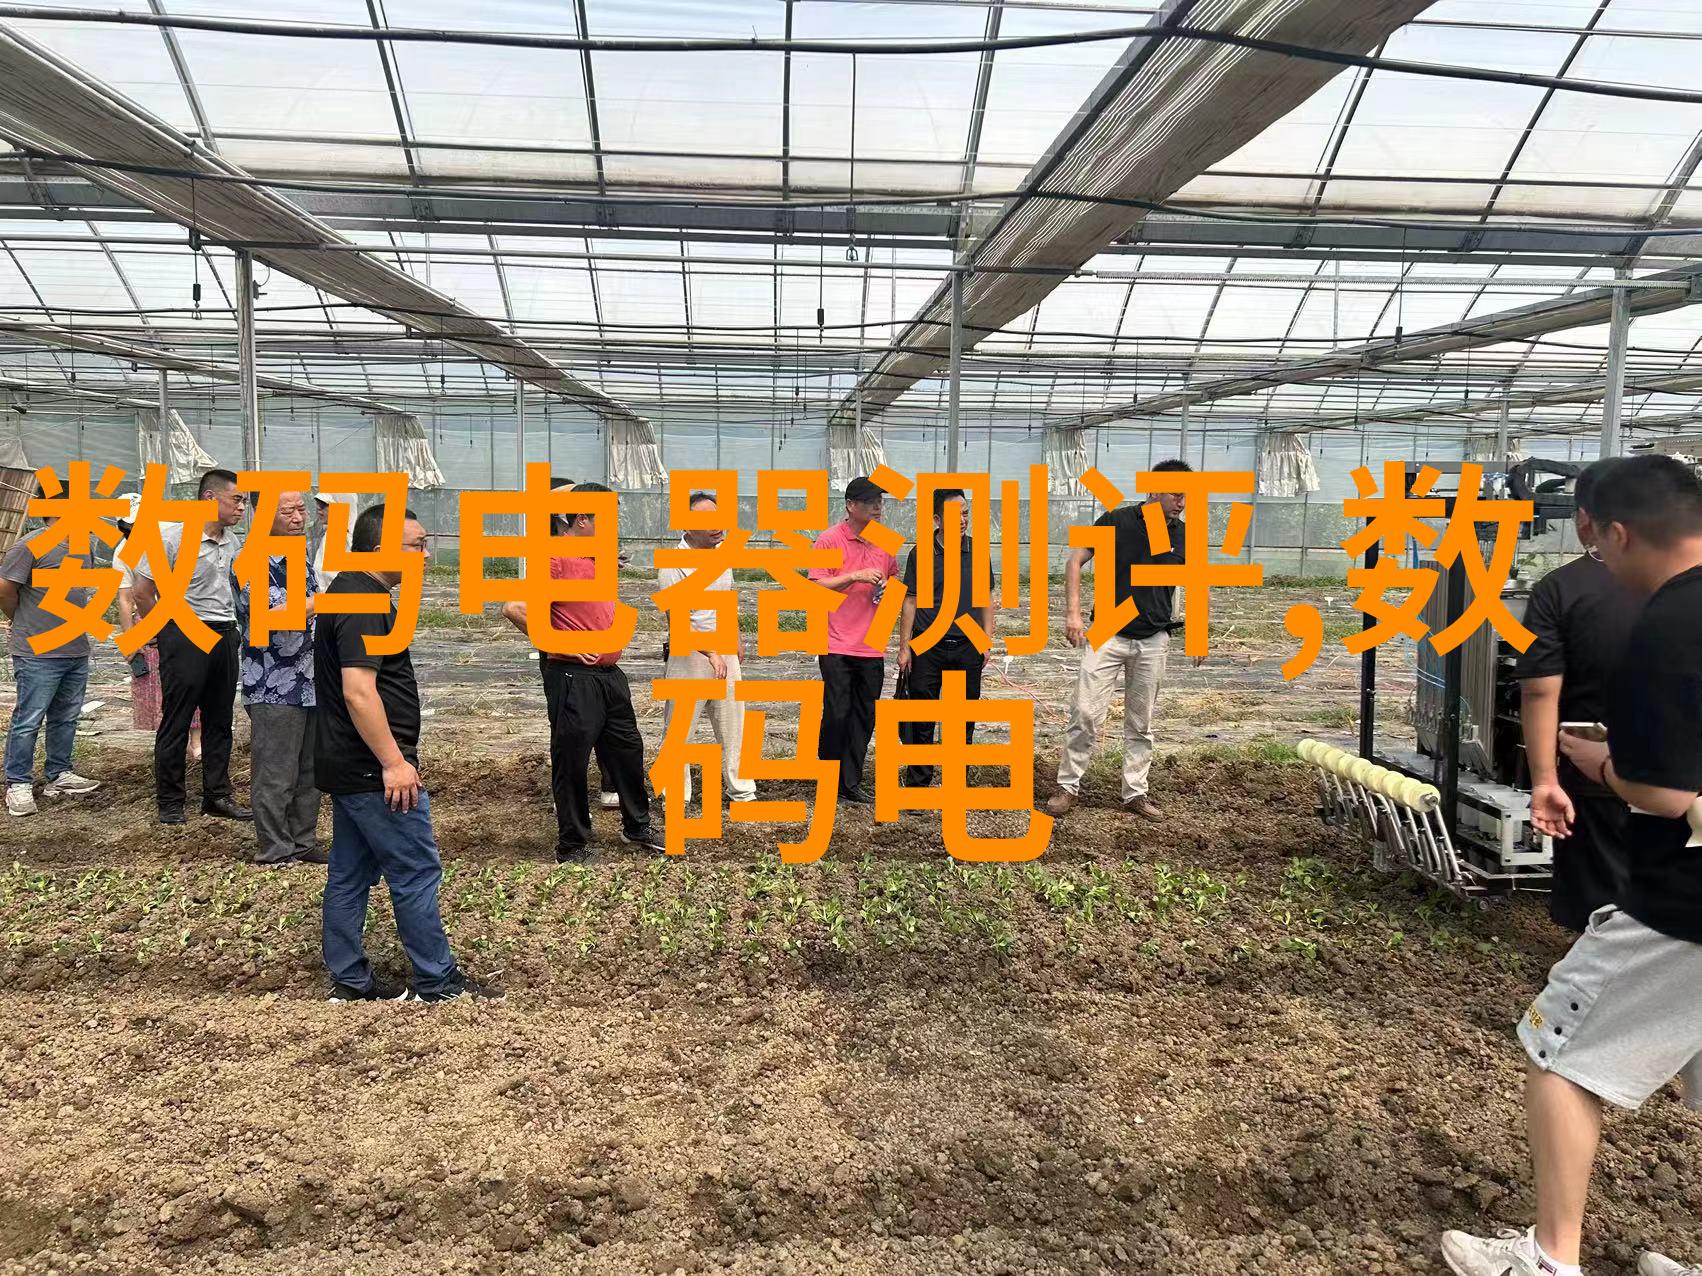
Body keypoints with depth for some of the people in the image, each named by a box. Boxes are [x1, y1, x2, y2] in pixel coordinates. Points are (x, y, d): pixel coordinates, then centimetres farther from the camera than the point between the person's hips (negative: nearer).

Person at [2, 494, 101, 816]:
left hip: (77, 652, 8)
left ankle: (59, 776, 24)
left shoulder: (82, 548, 12)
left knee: (66, 718, 14)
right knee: (29, 720, -1)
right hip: (39, 654, -7)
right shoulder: (31, 546, -12)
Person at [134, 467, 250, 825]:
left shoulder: (234, 542, 8)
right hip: (186, 636, -6)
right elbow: (143, 593, -8)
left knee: (219, 721, 12)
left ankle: (217, 796, 22)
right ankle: (170, 802, 13)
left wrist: (228, 627, 11)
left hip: (225, 635, 6)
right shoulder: (173, 537, -12)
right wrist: (166, 632, 0)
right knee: (175, 723, 2)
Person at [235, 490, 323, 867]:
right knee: (276, 776, 0)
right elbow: (275, 618, -27)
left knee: (310, 771, 14)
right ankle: (276, 853, 12)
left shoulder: (300, 552, 11)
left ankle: (304, 843, 26)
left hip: (309, 683, 8)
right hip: (274, 690, -8)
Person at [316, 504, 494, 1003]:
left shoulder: (349, 590, 15)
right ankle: (438, 980, 7)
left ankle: (348, 979, 23)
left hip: (347, 765, 11)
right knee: (417, 870, -2)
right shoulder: (364, 605, -18)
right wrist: (394, 763, -25)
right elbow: (358, 691, -26)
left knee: (350, 872, 14)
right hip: (371, 769, -10)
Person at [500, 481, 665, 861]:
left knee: (627, 750, 17)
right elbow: (515, 608, -22)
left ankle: (637, 827, 33)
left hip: (609, 673, 9)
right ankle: (573, 848, 15)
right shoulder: (556, 559, -14)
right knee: (571, 762, 2)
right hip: (573, 677, -9)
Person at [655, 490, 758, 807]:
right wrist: (711, 652, -30)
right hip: (689, 655, -6)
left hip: (725, 653, 6)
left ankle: (742, 791, 24)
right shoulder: (673, 565, -17)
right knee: (679, 731, 1)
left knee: (733, 726, 13)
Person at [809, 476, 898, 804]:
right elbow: (816, 586, -9)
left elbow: (894, 575, 25)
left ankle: (851, 784, 17)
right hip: (838, 645, -5)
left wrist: (889, 585, 2)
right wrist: (855, 577, -18)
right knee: (837, 713, -4)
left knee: (864, 718, 7)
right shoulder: (830, 539, -6)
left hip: (873, 646, 5)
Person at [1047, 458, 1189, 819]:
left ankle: (1135, 793, 20)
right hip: (1107, 635, -3)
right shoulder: (1116, 521, -8)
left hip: (1154, 641, 3)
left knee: (1141, 723, 10)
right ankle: (1068, 786, 7)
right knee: (1086, 714, -6)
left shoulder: (1183, 537, 2)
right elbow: (1075, 562, -4)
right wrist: (1073, 613, -14)